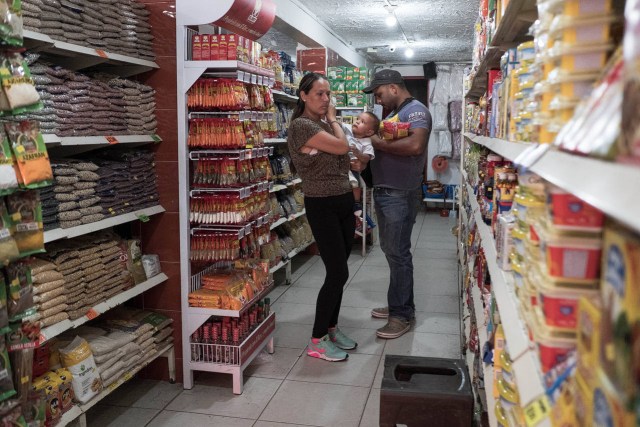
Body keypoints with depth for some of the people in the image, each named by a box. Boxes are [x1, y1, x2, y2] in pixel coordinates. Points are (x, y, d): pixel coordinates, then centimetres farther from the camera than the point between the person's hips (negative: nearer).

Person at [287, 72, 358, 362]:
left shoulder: (324, 123, 12)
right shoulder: (301, 125, -14)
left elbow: (341, 161, 11)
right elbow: (342, 146, -17)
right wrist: (332, 118, -5)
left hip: (344, 202, 8)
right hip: (322, 206, -8)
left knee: (337, 272, 12)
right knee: (338, 273, -6)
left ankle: (331, 328, 27)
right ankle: (317, 342, 6)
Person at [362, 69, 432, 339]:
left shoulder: (416, 110, -11)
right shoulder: (393, 114, 18)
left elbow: (415, 145, -28)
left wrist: (378, 142, -20)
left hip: (400, 195, -10)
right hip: (383, 192, 10)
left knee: (398, 253, -4)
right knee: (390, 249, 16)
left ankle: (403, 315, 7)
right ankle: (398, 304, 29)